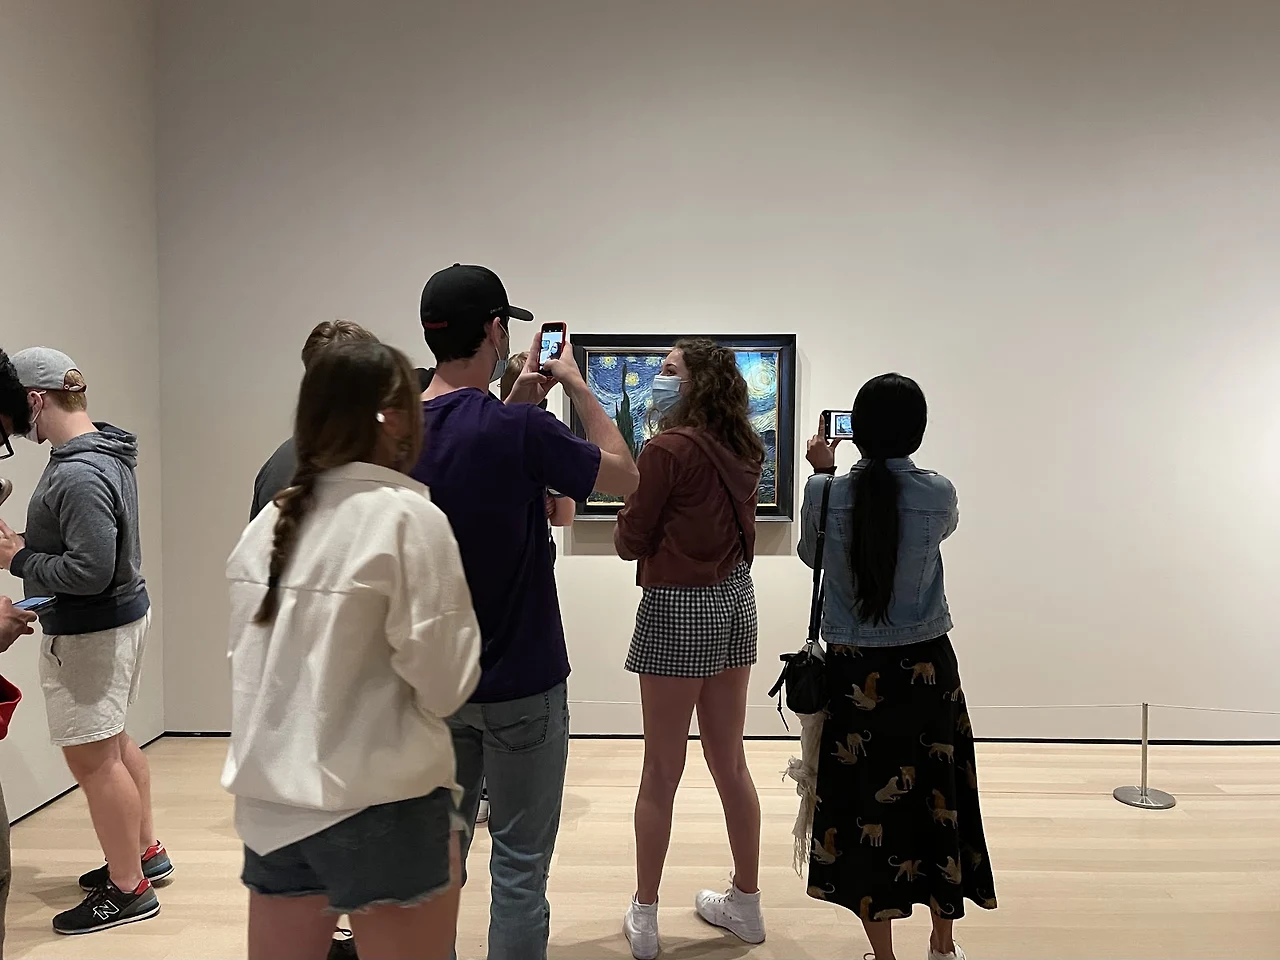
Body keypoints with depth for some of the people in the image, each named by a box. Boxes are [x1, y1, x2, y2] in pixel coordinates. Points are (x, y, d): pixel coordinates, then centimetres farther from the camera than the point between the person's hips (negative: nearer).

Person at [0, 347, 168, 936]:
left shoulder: (77, 476, -24)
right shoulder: (107, 451, 6)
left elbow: (89, 572, -27)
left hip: (87, 633, -10)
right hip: (123, 614, 10)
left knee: (92, 757, 2)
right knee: (112, 743, 21)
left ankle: (128, 888, 15)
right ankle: (145, 852, 36)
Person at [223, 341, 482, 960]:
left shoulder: (270, 521, 2)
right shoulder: (406, 516, -14)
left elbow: (251, 666, 8)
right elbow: (444, 686, -14)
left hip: (270, 804, 6)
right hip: (380, 813, -6)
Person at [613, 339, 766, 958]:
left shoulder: (669, 448, -14)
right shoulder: (743, 451, 7)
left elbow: (631, 541, -10)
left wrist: (628, 521, 11)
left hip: (678, 608, -7)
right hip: (735, 601, 7)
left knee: (661, 772, 5)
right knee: (729, 761, 17)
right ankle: (746, 902, 31)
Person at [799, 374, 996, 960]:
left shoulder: (826, 493, -10)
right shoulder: (938, 493, -10)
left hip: (855, 671, 0)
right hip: (927, 668, 1)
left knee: (865, 803, 10)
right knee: (938, 800, 16)